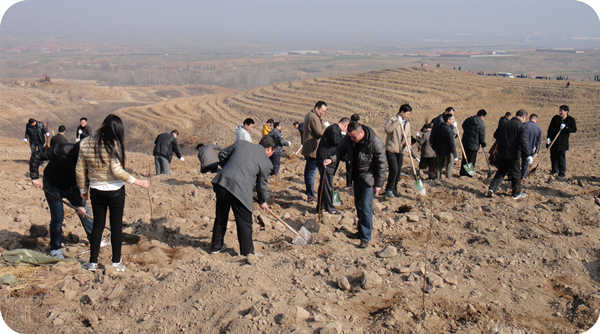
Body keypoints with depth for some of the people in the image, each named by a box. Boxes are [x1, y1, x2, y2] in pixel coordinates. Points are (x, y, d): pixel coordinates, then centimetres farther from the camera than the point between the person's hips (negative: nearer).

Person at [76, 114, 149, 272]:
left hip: (96, 191, 4)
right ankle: (116, 262, 19)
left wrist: (83, 190, 15)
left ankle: (93, 262, 21)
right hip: (115, 191, -4)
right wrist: (137, 181, -14)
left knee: (97, 225, 17)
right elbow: (116, 170, -22)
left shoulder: (85, 144, -1)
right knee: (116, 226, 10)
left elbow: (80, 170, 4)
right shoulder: (114, 144, -17)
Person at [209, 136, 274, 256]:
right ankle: (247, 253, 19)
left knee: (220, 217, 22)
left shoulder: (241, 143, 14)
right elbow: (261, 185, 13)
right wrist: (263, 201, 28)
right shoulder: (266, 163, 4)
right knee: (244, 223, 10)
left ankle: (216, 246, 36)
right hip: (240, 190, -5)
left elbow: (222, 155, 19)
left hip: (221, 182, 5)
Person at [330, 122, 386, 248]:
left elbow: (381, 164, -17)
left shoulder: (375, 143, -25)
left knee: (365, 207, -10)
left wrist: (378, 184, -14)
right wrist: (331, 159, -17)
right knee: (358, 204, 16)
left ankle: (366, 238, -1)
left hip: (369, 178, -7)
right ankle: (361, 231, 31)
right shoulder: (349, 139, -9)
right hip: (357, 176, 7)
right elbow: (340, 151, 4)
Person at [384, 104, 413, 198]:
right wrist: (398, 122, -30)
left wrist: (407, 143, -3)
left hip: (400, 151, 7)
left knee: (398, 171, 8)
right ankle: (389, 189, 1)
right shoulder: (392, 119, -10)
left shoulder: (407, 123, 10)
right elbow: (387, 129, -29)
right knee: (394, 170, -14)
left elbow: (408, 136, 17)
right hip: (391, 150, -6)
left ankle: (394, 190, 22)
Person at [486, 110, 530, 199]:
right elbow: (523, 142, -20)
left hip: (502, 154, 5)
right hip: (514, 155, -5)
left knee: (500, 172, 15)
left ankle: (491, 189, 2)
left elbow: (495, 135, 16)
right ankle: (517, 193, 23)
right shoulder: (520, 127, -13)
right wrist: (527, 155, -18)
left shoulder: (504, 124, 5)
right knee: (515, 174, 11)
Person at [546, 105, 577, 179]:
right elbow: (550, 128, 1)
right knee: (553, 156, 11)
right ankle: (554, 170, 30)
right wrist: (548, 137, -7)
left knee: (561, 157, -3)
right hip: (553, 140, 3)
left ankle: (562, 173, 7)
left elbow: (574, 130, -7)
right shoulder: (555, 118, 2)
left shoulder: (571, 120, -3)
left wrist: (565, 128, -22)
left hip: (563, 142, -3)